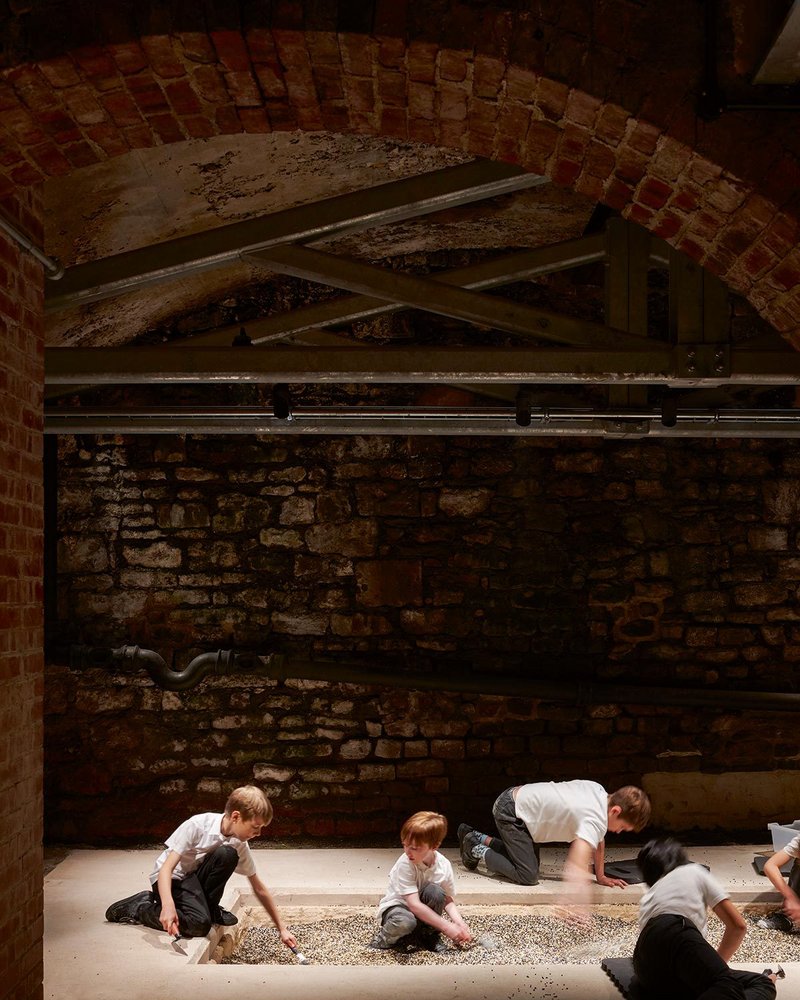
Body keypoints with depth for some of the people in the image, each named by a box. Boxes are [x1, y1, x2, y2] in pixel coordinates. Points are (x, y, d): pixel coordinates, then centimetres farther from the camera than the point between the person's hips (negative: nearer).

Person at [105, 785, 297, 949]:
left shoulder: (240, 845, -9)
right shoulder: (198, 825, -26)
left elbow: (259, 889, 2)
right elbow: (166, 868, -28)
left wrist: (281, 928, 2)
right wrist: (168, 905, -45)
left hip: (195, 878, 5)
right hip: (171, 878, -5)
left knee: (227, 855, -25)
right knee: (199, 924, -31)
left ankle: (209, 908, -4)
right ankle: (141, 907, -9)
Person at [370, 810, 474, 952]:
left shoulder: (444, 865, -15)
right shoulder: (405, 864, -28)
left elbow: (448, 901, -3)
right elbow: (414, 904, -32)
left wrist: (459, 923, -22)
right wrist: (446, 927, -33)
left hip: (423, 912, 4)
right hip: (396, 907, -4)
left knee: (434, 891, -27)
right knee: (405, 922, -39)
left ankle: (429, 936, -4)